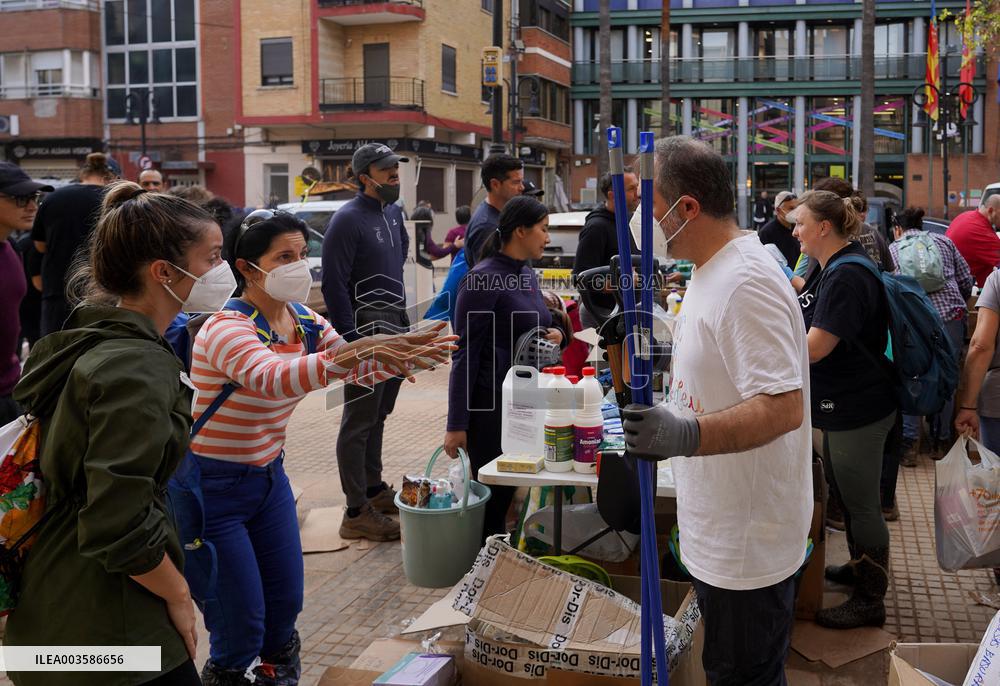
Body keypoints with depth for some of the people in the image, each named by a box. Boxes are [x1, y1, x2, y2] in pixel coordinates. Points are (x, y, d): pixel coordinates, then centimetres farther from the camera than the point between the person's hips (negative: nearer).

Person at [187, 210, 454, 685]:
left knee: (286, 605, 16)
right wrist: (356, 349, -54)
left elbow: (357, 370, 2)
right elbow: (273, 377, -44)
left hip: (268, 476, 7)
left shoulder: (305, 321, -2)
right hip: (212, 489, -7)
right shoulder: (227, 328, -24)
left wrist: (402, 357, -20)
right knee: (241, 631, -1)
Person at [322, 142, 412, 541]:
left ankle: (374, 489, 30)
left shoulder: (393, 212, 12)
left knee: (377, 416, 18)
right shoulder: (348, 220, -13)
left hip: (395, 328, 8)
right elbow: (333, 285, -16)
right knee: (359, 422, -3)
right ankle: (356, 512, 2)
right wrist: (350, 339, -20)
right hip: (367, 331, -8)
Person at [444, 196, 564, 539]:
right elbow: (465, 355, -15)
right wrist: (456, 425, -15)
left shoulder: (528, 275, 11)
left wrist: (549, 336, 1)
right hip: (492, 404, -8)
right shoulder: (483, 279, -14)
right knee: (494, 494, -1)